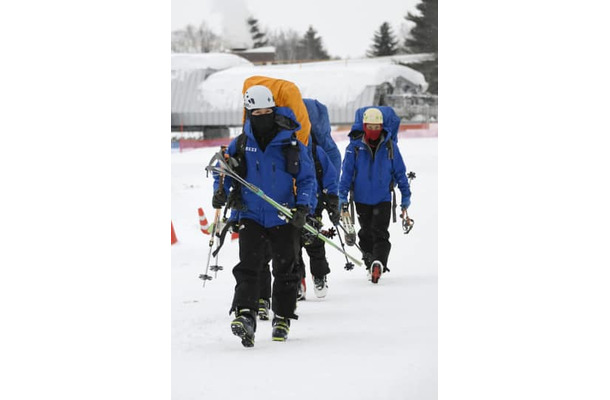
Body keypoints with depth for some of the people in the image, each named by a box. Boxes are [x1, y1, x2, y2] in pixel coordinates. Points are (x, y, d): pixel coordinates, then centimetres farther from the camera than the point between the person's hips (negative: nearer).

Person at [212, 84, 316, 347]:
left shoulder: (292, 145, -3)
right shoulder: (239, 146, 1)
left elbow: (307, 178, 3)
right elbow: (224, 173, 12)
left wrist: (302, 207, -10)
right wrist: (221, 192, -9)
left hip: (284, 218, 0)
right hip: (251, 216, 0)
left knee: (285, 270, 8)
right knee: (248, 266, -15)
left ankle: (283, 318, 22)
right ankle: (244, 315, -25)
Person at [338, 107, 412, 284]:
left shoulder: (390, 147, -3)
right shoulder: (355, 147, -5)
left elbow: (400, 172, 5)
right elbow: (347, 173, -1)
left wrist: (406, 197, 7)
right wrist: (343, 198, -5)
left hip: (383, 198, -1)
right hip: (362, 199, 1)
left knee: (380, 233, -14)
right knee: (366, 234, 11)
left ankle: (378, 263, -26)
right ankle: (370, 265, 24)